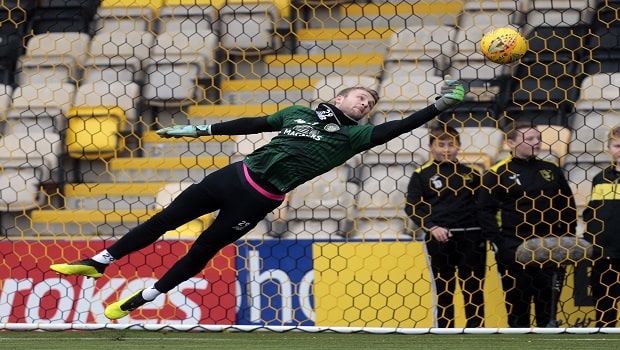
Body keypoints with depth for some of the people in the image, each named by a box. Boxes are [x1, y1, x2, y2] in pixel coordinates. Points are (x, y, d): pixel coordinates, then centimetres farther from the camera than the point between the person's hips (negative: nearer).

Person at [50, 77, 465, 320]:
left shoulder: (356, 135, 2)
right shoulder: (299, 113, 12)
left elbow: (398, 127, -8)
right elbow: (253, 124, 17)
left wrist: (440, 106, -17)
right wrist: (199, 130, 17)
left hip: (258, 200, -3)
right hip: (235, 175, 3)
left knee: (201, 253, 3)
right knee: (167, 219, 6)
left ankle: (138, 300, 18)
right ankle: (99, 262, 17)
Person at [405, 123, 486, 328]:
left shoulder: (469, 173, 10)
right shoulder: (422, 174, 3)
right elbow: (412, 207, 0)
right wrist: (432, 227, -13)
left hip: (471, 237, 2)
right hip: (439, 239, -2)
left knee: (474, 288, 2)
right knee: (443, 290, 3)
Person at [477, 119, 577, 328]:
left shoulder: (550, 170, 9)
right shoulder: (497, 174, -3)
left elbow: (568, 206, 15)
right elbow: (485, 213, -3)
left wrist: (567, 238, 4)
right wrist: (499, 244, -11)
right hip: (513, 252, -3)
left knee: (548, 304, 4)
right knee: (517, 305, 2)